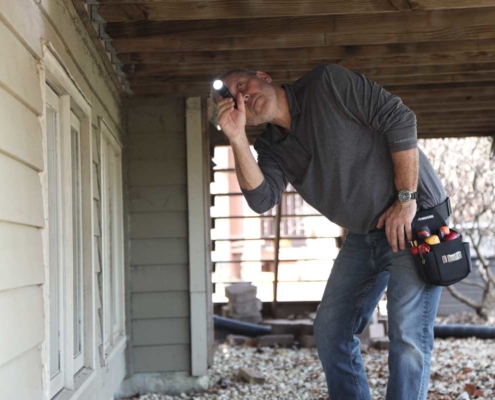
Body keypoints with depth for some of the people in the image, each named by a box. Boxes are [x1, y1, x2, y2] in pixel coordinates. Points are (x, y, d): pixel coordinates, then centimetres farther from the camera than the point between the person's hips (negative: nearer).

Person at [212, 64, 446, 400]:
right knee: (331, 333, 9)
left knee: (408, 338, -11)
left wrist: (406, 199, -18)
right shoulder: (272, 148, 5)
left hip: (414, 219, -7)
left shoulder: (328, 84, -13)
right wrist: (238, 139, -21)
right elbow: (262, 199, -12)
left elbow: (400, 120, -16)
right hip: (363, 236, 8)